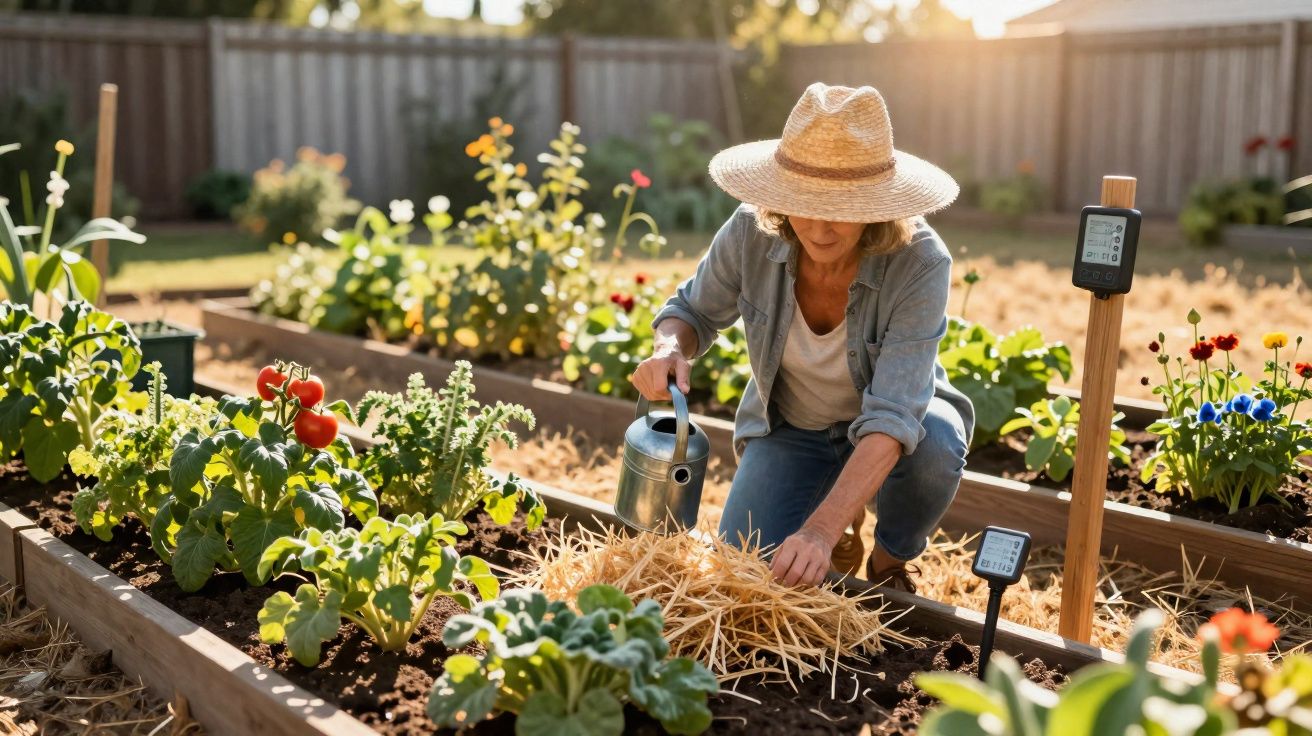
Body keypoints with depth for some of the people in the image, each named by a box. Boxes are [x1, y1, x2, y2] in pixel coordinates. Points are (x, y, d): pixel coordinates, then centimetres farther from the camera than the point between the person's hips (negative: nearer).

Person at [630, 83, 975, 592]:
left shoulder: (920, 262, -33)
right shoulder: (751, 233, -24)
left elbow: (892, 416, -40)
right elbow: (694, 310, -3)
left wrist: (820, 530, -52)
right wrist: (669, 348, -29)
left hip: (895, 428, -2)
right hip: (790, 426, 2)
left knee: (934, 445, -37)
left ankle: (890, 563, -2)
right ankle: (844, 534, 18)